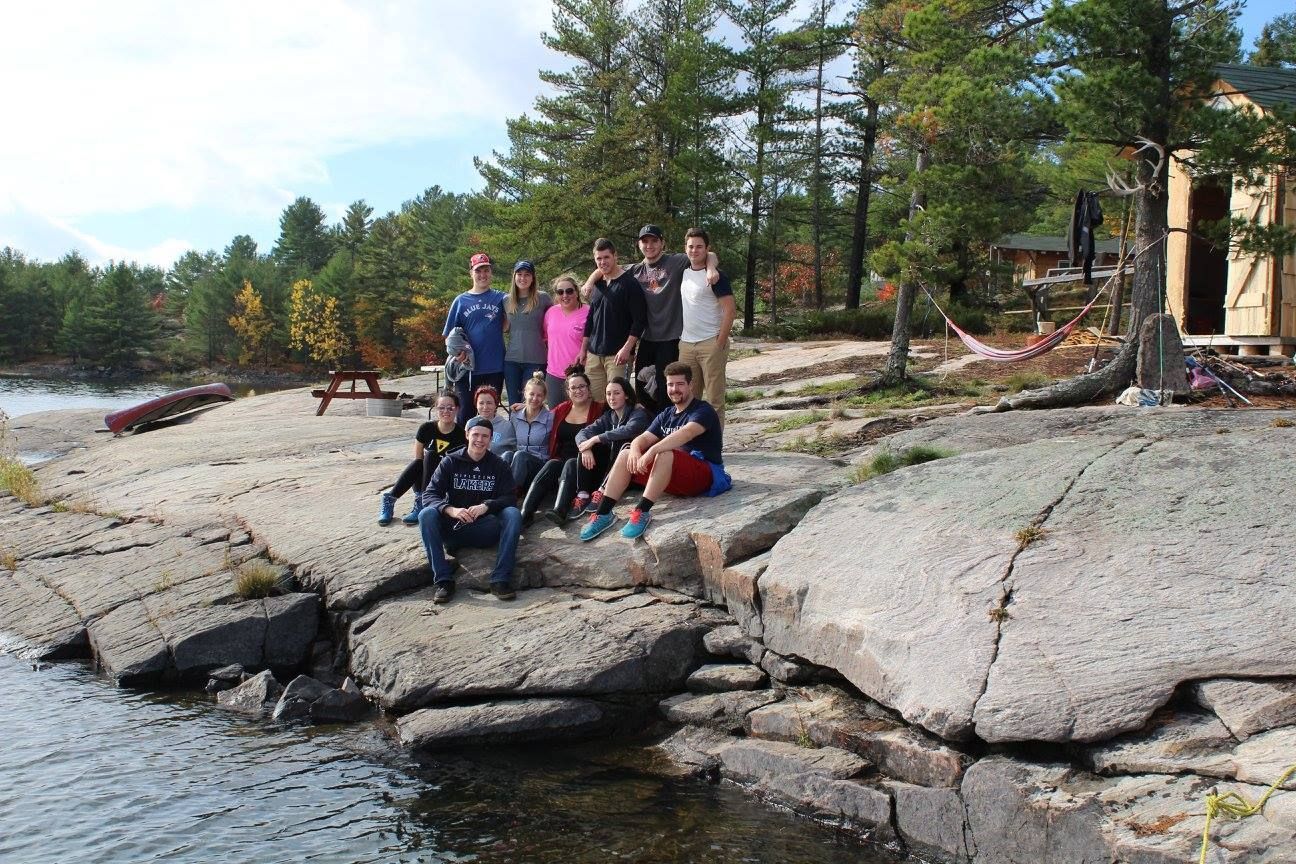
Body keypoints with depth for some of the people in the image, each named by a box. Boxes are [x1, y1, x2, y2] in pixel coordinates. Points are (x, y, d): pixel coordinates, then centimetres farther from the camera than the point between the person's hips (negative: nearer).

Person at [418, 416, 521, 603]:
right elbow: (430, 494, -6)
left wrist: (486, 506, -26)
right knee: (426, 515, -27)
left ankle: (500, 579, -29)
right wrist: (451, 510, -27)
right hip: (453, 528, 0)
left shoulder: (499, 465, 5)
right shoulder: (451, 462, 3)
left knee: (513, 514, -26)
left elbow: (510, 498, -5)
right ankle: (443, 580, -29)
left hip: (486, 530, 0)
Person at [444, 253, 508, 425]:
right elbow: (449, 335, 8)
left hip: (494, 367, 0)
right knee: (466, 415, 3)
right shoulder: (461, 301, 7)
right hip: (467, 368, 0)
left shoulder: (500, 298, 7)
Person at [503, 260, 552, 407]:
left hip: (535, 360, -3)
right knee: (514, 404, 6)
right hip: (511, 360, 3)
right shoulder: (507, 300, 8)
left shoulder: (542, 298, -2)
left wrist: (546, 336, 2)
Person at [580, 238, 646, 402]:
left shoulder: (630, 284, -4)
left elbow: (639, 319, -10)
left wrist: (626, 348, -18)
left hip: (617, 354, -6)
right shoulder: (597, 284, 16)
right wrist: (583, 349, 18)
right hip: (594, 354, 6)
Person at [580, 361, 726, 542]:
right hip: (673, 475, 7)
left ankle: (642, 512, -36)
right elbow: (643, 439, 5)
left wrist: (652, 451, -39)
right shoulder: (666, 415, 18)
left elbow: (685, 433, -27)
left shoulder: (703, 411, -6)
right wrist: (635, 451, -21)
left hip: (705, 474, -7)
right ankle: (603, 513, -13)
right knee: (626, 455, -6)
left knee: (665, 454, -35)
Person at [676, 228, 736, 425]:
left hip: (710, 343, -6)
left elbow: (730, 310, -13)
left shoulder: (715, 276, -9)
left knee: (714, 399, -3)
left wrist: (720, 342, -15)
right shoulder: (683, 272, 10)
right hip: (686, 343, 6)